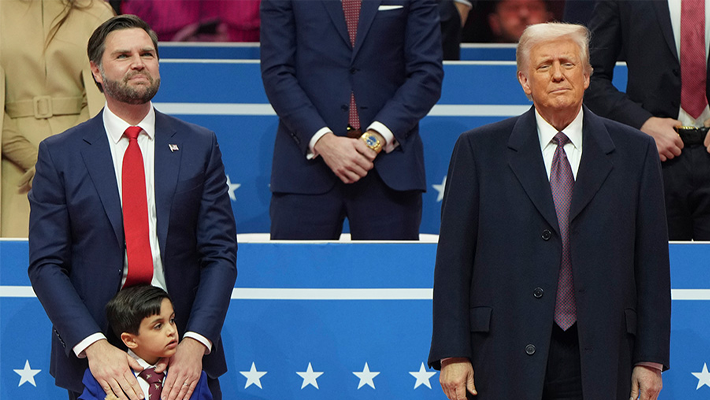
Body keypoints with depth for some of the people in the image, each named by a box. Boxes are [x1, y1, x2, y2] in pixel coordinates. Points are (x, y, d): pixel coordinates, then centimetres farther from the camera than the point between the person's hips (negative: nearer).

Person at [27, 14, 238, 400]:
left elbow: (220, 254, -1)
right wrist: (92, 345, -18)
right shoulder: (59, 154, 1)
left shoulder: (200, 147, 3)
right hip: (92, 354, -1)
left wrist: (196, 343, -15)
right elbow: (46, 264, -4)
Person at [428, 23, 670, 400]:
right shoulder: (478, 150, 5)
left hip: (597, 366, 1)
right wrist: (452, 354, -4)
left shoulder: (635, 152, 9)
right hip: (508, 362, -1)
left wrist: (650, 358, 4)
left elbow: (651, 260, 8)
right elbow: (453, 259, 3)